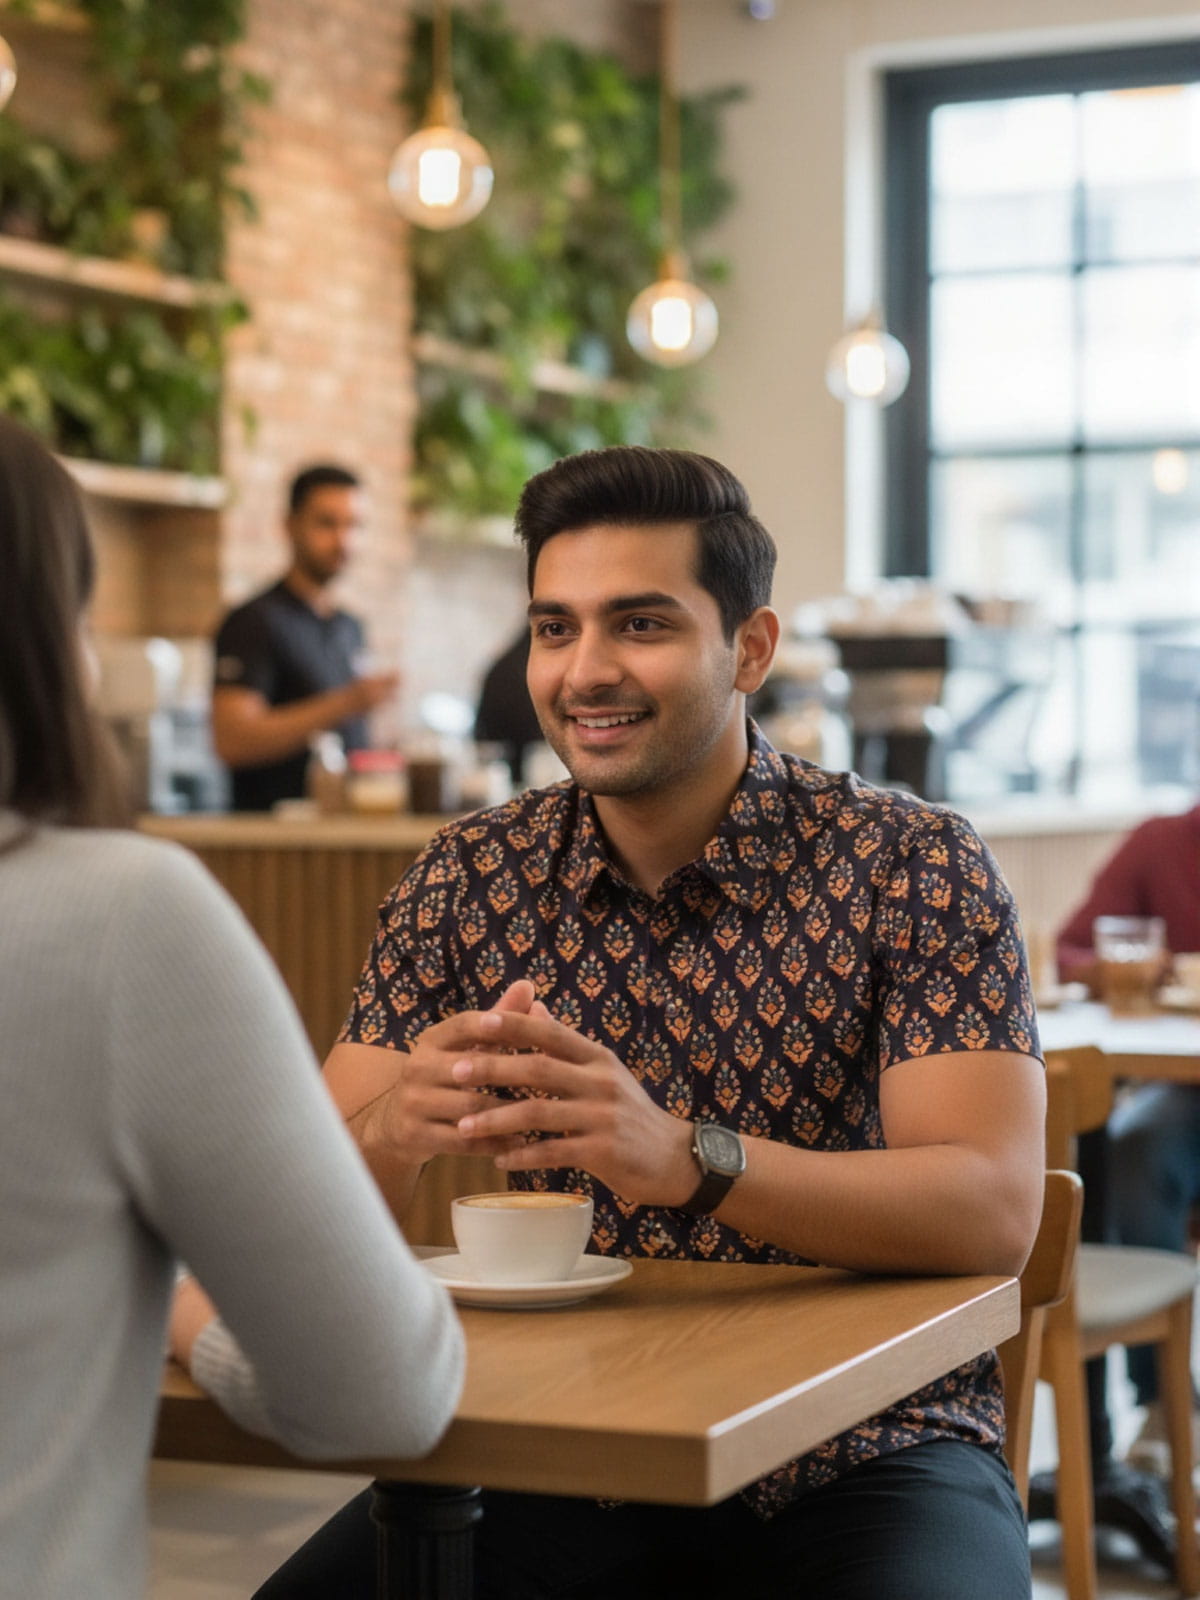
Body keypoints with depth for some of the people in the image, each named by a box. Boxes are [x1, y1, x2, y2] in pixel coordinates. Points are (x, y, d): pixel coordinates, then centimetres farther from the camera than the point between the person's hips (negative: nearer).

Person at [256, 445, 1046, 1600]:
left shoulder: (911, 865, -5)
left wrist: (686, 1158, -33)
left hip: (860, 1453, -2)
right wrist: (394, 1129, -26)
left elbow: (995, 1211, -17)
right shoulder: (470, 879, 4)